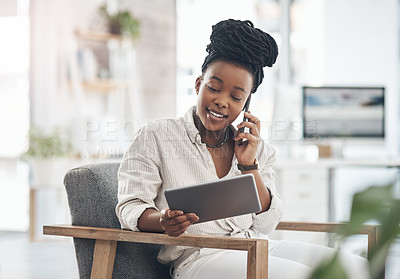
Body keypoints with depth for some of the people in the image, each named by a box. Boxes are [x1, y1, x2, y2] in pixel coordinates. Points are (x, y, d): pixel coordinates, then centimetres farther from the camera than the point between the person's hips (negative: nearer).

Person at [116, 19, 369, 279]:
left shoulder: (259, 149, 16)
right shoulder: (155, 136, 5)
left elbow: (265, 226, 9)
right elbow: (131, 207, -2)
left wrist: (249, 165, -3)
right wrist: (162, 221, -25)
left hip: (259, 249, 5)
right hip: (199, 256, -5)